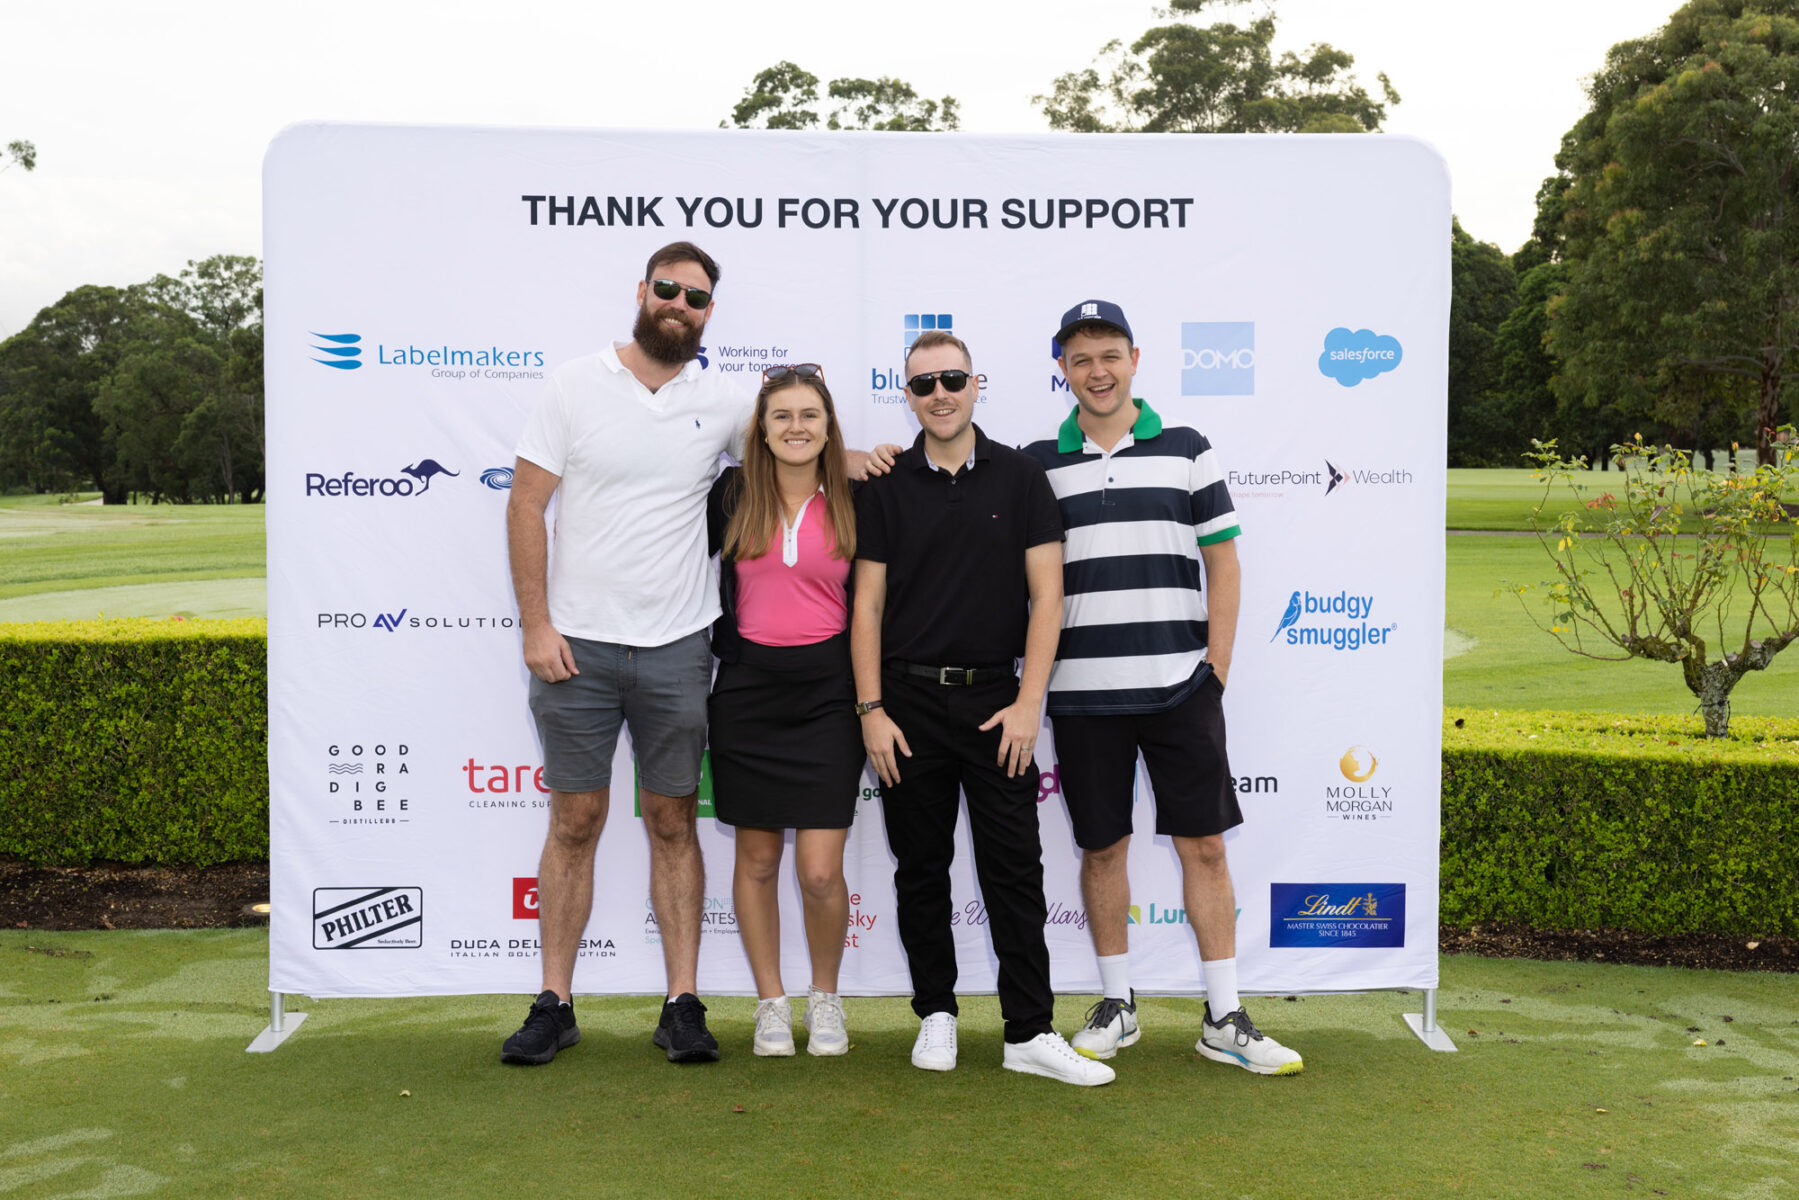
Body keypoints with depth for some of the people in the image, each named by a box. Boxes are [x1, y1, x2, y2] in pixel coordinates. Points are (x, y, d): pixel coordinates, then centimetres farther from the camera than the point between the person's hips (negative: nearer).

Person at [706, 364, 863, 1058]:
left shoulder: (855, 502, 2)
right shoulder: (730, 495, 2)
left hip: (827, 694, -1)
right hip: (747, 692, 1)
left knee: (820, 871, -5)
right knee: (757, 860, 9)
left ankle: (825, 997, 20)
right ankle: (771, 1004, 24)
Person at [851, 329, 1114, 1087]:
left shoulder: (1020, 478, 2)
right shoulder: (886, 488, 4)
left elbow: (1046, 595, -1)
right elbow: (867, 604, 3)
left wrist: (1028, 703, -8)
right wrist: (871, 710, -5)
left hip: (995, 700, -1)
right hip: (908, 699, 1)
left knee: (1015, 869, -1)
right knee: (920, 869, 9)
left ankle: (1030, 1032, 6)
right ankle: (936, 1016, 22)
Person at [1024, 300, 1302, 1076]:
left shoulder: (1186, 449, 5)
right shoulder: (1037, 463, 5)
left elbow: (1222, 561, 6)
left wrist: (1217, 666, 0)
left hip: (1180, 685, 0)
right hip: (1082, 691, 0)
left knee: (1203, 844, 3)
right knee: (1101, 846, 8)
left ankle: (1224, 1019, 13)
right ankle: (1115, 1005, 23)